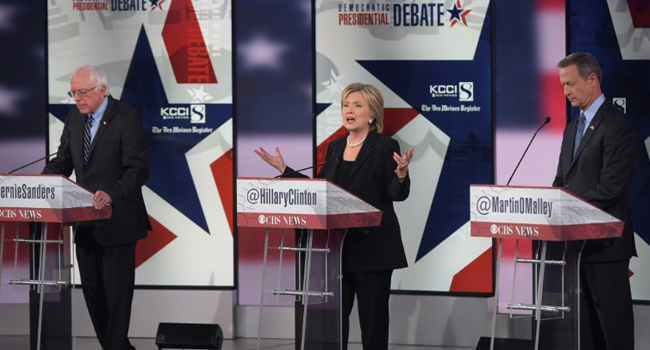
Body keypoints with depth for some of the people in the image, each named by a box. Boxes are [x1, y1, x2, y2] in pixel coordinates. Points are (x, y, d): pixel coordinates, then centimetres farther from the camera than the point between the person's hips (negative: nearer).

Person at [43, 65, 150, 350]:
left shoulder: (127, 119, -13)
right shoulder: (74, 117, 8)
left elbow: (138, 169, -19)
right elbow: (63, 161, 13)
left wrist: (111, 194, -35)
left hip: (116, 222, -7)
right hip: (86, 222, 7)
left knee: (117, 294, -3)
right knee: (92, 291, 11)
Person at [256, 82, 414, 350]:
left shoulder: (385, 147, -6)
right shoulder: (334, 148, 12)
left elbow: (397, 195, -10)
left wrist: (401, 173, -30)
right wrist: (284, 169, 13)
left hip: (372, 247, -5)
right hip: (338, 246, 5)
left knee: (372, 315, 1)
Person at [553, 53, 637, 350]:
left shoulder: (616, 126, -11)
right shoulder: (572, 128, 18)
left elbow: (611, 188, -18)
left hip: (605, 242, -9)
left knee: (613, 320, -5)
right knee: (585, 321, 11)